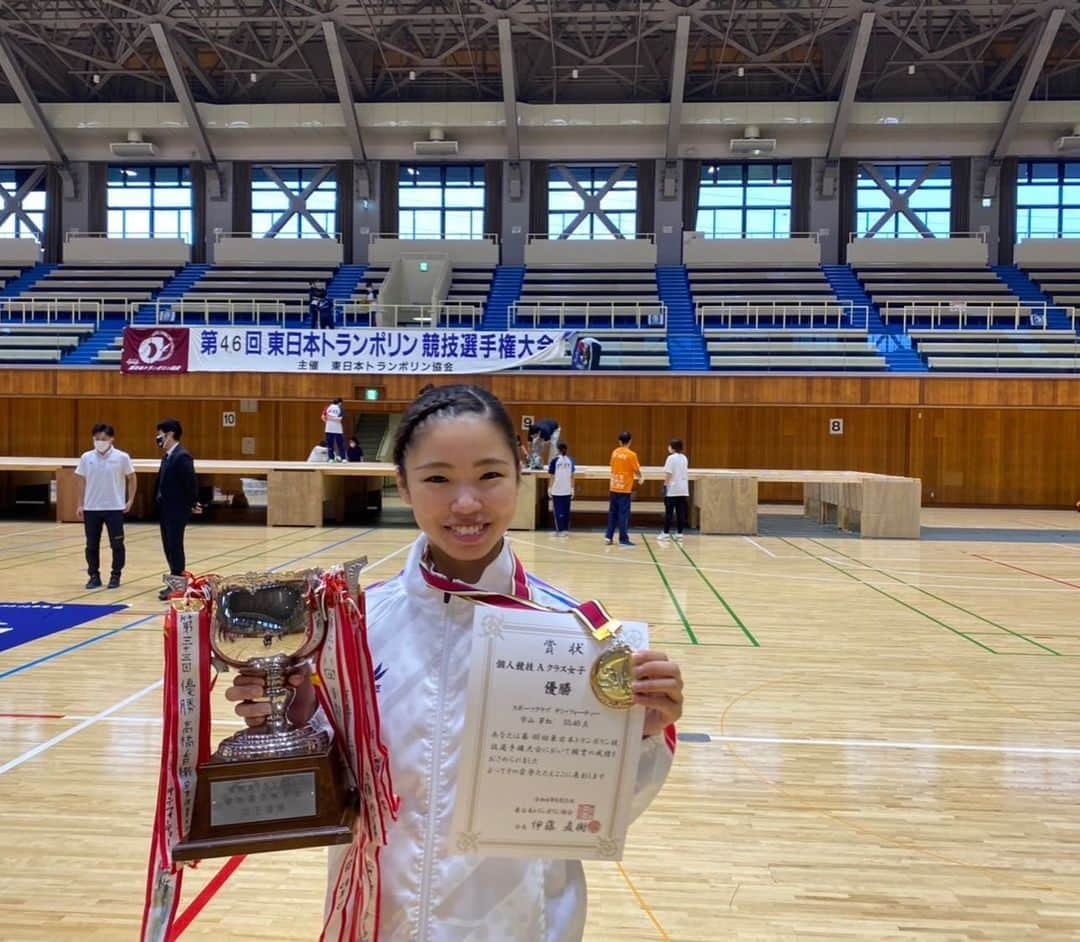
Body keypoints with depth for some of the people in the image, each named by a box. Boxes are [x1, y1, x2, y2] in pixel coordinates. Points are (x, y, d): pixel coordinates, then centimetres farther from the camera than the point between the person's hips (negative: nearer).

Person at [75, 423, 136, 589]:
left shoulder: (122, 457, -6)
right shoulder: (86, 457, 0)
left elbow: (132, 478, 3)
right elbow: (81, 481, 8)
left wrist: (130, 500, -2)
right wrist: (80, 504, 6)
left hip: (115, 507, -2)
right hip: (91, 508, 2)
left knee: (117, 544, 2)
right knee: (92, 545, 7)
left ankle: (115, 576, 14)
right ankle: (94, 576, 19)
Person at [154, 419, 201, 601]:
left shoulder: (182, 456, -16)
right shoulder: (168, 456, 13)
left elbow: (191, 481, -19)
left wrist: (192, 504, -11)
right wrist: (159, 501, 9)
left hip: (177, 511, -9)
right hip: (166, 510, 9)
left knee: (175, 547, -4)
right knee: (169, 547, 13)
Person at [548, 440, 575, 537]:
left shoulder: (555, 461, -7)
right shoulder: (570, 460, 2)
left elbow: (552, 476, -5)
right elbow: (572, 476, 5)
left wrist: (550, 488, 3)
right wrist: (572, 489, 12)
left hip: (557, 490, -3)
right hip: (567, 490, 3)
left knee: (558, 511, 2)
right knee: (566, 510, 11)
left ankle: (560, 530, 1)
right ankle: (566, 530, 14)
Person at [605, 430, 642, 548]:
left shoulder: (614, 452, 5)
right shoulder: (631, 455, -10)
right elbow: (637, 471, -7)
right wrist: (640, 478, 17)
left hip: (614, 488, 5)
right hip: (625, 489, -5)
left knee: (612, 513, 13)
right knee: (623, 514, -1)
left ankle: (608, 536, 14)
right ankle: (623, 539, 1)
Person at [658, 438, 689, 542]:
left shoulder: (671, 458, -10)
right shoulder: (684, 458, 10)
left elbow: (668, 474, -13)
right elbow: (686, 473, 15)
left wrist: (665, 485, -7)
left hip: (672, 489, -5)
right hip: (683, 489, 6)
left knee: (669, 512, 1)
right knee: (681, 512, 5)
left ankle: (666, 533, 5)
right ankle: (679, 533, 5)